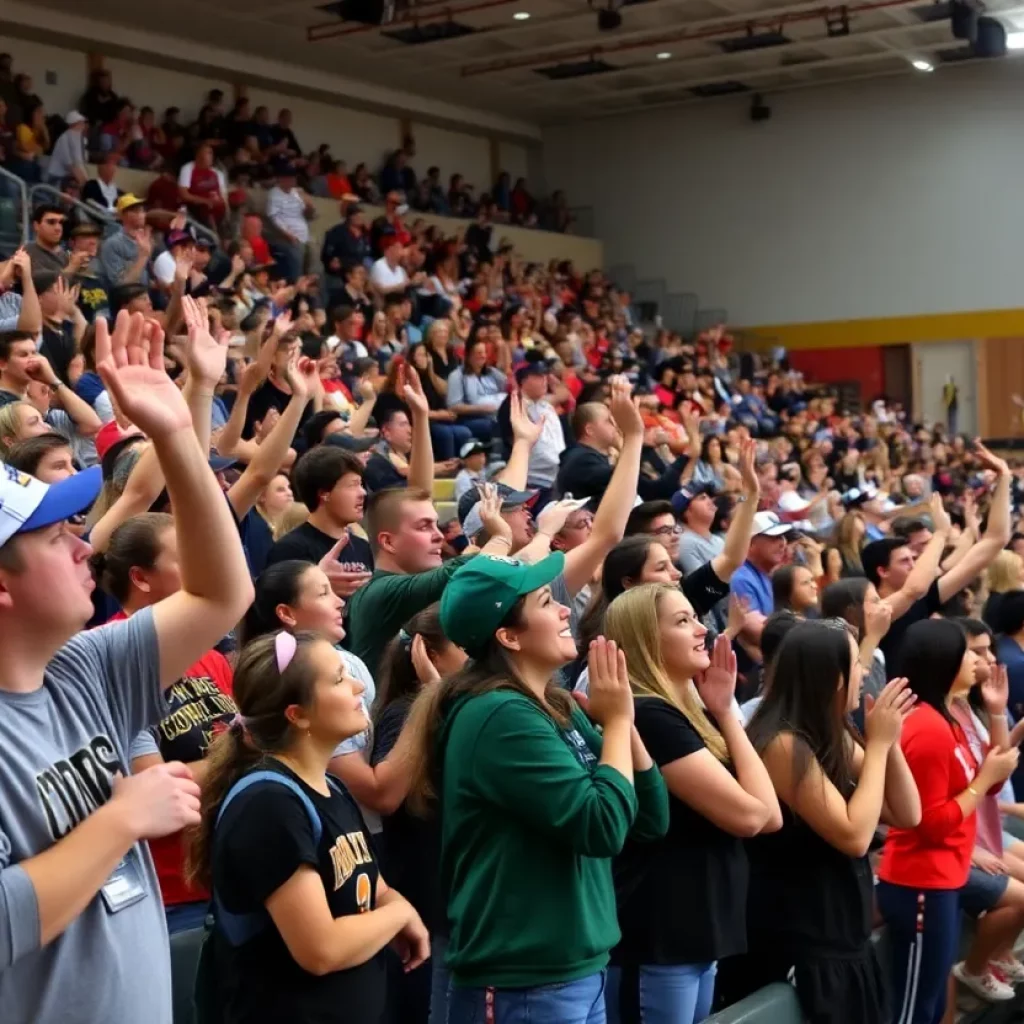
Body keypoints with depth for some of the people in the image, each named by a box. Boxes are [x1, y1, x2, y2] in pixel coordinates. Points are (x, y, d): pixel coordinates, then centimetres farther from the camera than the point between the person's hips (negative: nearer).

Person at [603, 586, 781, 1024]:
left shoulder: (686, 713, 12)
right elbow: (748, 814, -17)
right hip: (655, 944, -9)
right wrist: (725, 714, -4)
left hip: (692, 936, 9)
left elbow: (771, 816, 7)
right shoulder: (647, 716, -16)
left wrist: (724, 713, 3)